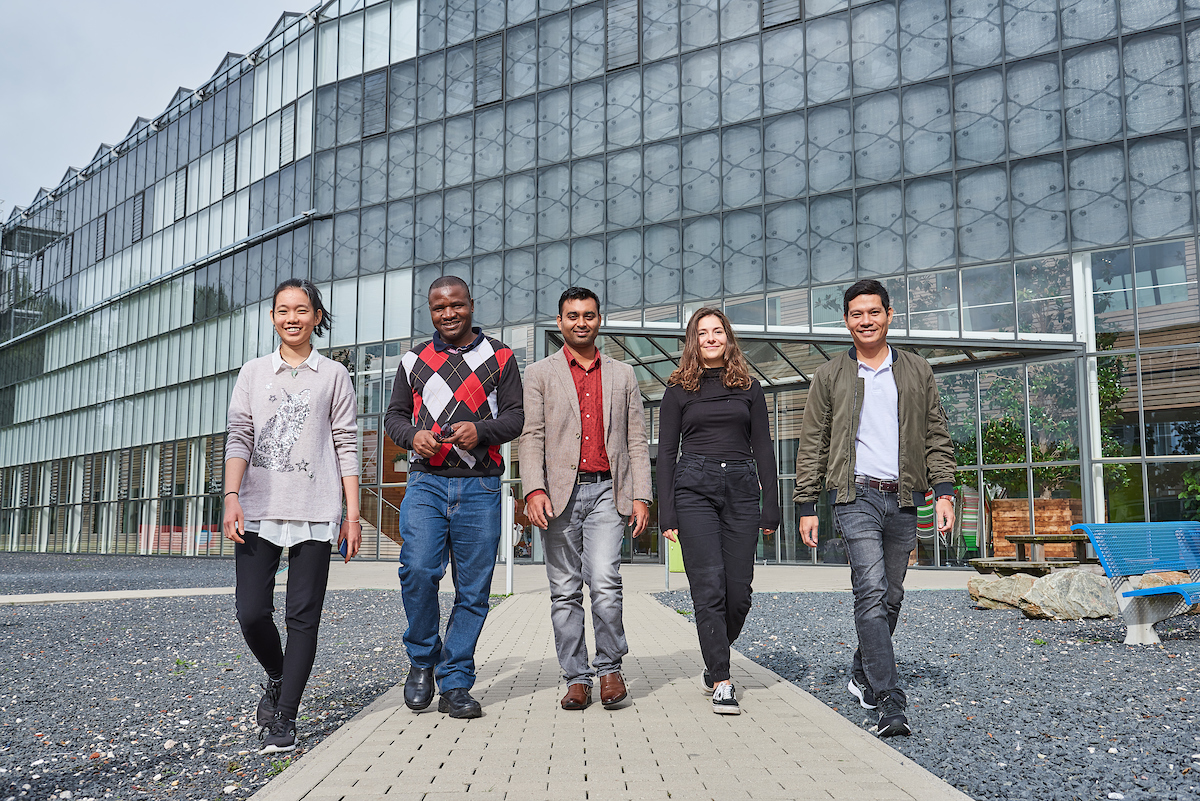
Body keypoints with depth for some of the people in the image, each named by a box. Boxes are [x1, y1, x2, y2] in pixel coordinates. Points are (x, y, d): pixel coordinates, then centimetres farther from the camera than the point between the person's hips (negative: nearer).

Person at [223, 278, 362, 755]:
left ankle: (284, 719, 8)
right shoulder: (253, 374, 13)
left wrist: (352, 513, 0)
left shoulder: (333, 376, 8)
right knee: (251, 612, -3)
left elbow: (346, 447, 5)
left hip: (314, 513, -1)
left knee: (303, 617, -1)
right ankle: (277, 677, 27)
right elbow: (238, 438, 5)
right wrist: (232, 497, -10)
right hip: (257, 511, 2)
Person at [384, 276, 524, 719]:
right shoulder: (414, 360, 15)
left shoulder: (499, 357, 9)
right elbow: (394, 415, 17)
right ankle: (422, 658, 10)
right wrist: (413, 435, -5)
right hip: (426, 482, 1)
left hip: (479, 486, 0)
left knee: (473, 589, 1)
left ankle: (455, 685, 12)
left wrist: (480, 429, -15)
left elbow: (516, 415, 5)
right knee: (417, 571, -16)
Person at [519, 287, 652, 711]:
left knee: (604, 581, -13)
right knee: (565, 591, 3)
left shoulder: (623, 375, 15)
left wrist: (641, 496, 2)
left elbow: (637, 441, 12)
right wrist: (534, 490, -13)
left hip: (607, 491, 0)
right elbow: (531, 437, 1)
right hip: (560, 493, 0)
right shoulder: (539, 374, 10)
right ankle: (576, 678, 13)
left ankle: (610, 667, 5)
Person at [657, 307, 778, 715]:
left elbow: (763, 450, 11)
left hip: (741, 488, 2)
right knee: (709, 588, -8)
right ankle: (721, 682, -1)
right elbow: (666, 452, 6)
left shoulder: (749, 388, 13)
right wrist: (666, 514, -2)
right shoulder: (679, 390, 8)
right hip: (694, 487, -2)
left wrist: (771, 508, 3)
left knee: (739, 590, 0)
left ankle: (714, 659, 26)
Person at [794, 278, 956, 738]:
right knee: (872, 593, -15)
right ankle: (890, 703, -15)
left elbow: (936, 437, 13)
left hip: (904, 499, 3)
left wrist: (944, 492, 1)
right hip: (857, 496, -3)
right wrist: (807, 506, 1)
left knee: (891, 597, 10)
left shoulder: (918, 372, 13)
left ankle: (862, 675, 30)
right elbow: (812, 445, 6)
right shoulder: (830, 377, 7)